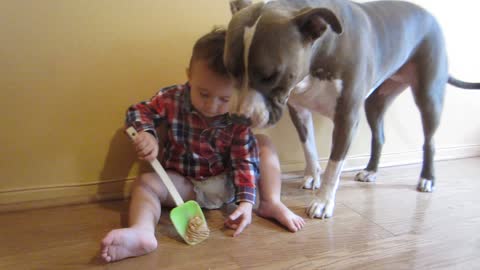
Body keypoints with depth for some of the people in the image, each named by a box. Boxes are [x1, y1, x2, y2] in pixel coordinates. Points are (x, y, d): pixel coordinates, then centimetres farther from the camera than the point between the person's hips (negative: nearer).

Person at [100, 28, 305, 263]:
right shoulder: (173, 99, -15)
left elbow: (245, 161, -16)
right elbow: (139, 111, -5)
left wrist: (246, 201, -28)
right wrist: (145, 133, -28)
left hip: (227, 182, 1)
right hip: (184, 184, 0)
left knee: (264, 143, -10)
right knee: (145, 183, -25)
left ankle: (271, 203, -14)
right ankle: (142, 232, -51)